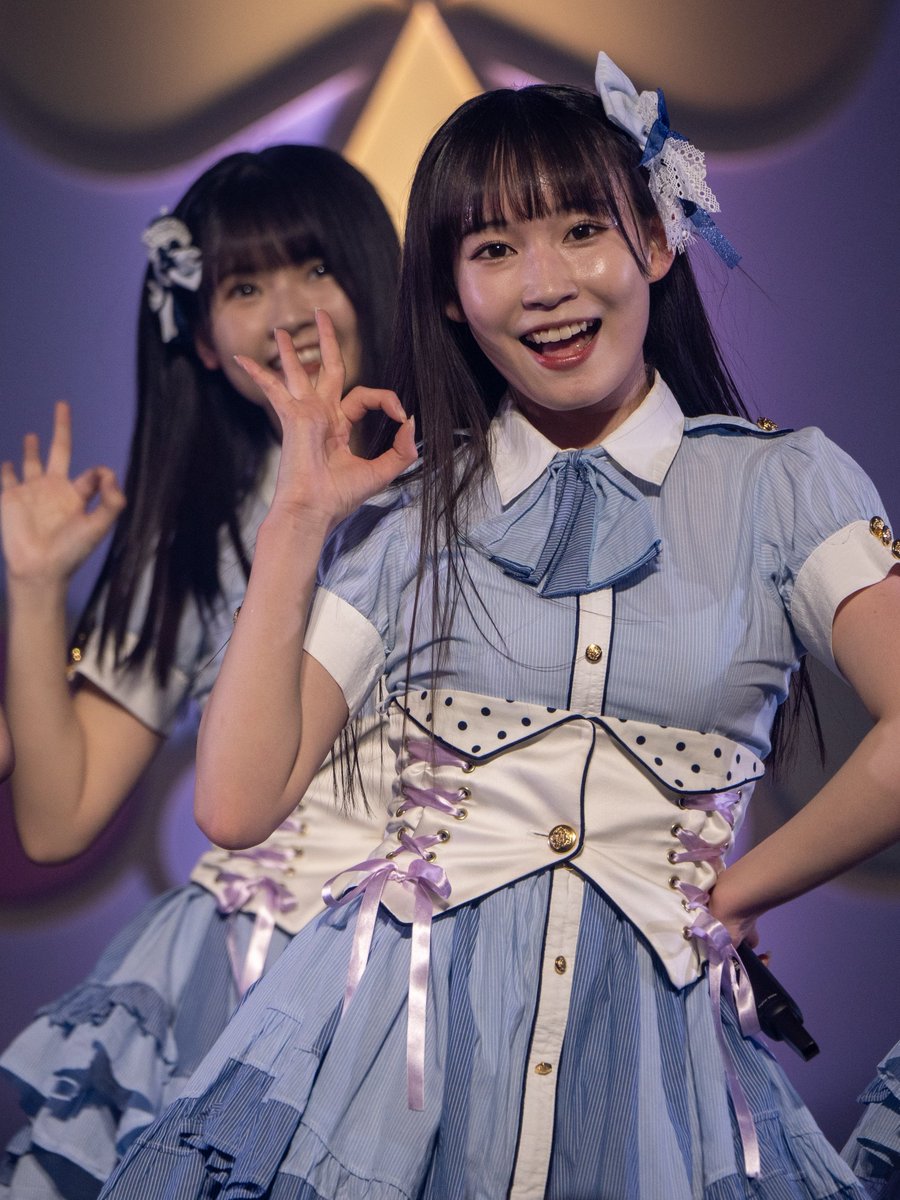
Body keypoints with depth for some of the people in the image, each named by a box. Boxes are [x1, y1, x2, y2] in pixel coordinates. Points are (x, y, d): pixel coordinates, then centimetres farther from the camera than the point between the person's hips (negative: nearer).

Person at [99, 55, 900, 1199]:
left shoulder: (785, 483, 2)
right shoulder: (401, 512, 7)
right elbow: (236, 802, -1)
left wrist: (728, 893, -3)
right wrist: (298, 516, 0)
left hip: (646, 1032, -1)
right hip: (397, 1013, 1)